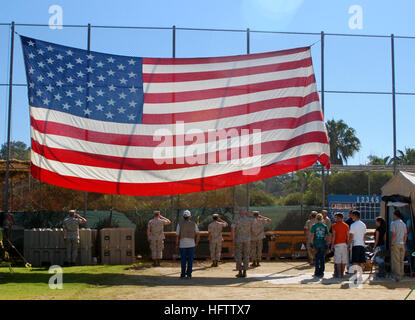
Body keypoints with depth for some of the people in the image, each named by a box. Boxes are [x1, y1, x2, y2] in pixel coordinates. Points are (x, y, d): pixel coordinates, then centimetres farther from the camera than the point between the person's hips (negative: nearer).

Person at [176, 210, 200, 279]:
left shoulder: (180, 225, -4)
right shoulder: (194, 224, 0)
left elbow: (177, 236, -3)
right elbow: (198, 234, -1)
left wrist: (176, 245, 7)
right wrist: (196, 243, 10)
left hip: (182, 245, 0)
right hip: (191, 244, 0)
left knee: (183, 260, 7)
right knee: (190, 260, 5)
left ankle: (183, 275, 8)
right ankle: (189, 274, 5)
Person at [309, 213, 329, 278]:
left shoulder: (314, 226, -2)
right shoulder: (325, 226, 5)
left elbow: (312, 235, -7)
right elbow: (327, 236, 3)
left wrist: (311, 243, -2)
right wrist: (327, 244, 9)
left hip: (316, 243, -2)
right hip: (323, 244, 2)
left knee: (317, 258, 6)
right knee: (322, 258, 9)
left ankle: (317, 272, 5)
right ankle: (321, 272, 11)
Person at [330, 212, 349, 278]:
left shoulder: (334, 225, -2)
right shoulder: (346, 226, 8)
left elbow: (333, 236, -5)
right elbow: (347, 236, 7)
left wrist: (332, 245, -2)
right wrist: (347, 245, 14)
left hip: (337, 244, -3)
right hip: (344, 244, 3)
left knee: (338, 260, -1)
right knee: (344, 260, 7)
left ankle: (339, 274, -3)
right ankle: (342, 273, 10)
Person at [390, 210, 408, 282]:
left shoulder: (393, 223, -10)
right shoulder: (403, 223, 11)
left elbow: (393, 234, -16)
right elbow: (405, 235, 13)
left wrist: (391, 244, -12)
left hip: (395, 244, -6)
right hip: (402, 244, 6)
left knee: (396, 261, -3)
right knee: (401, 260, 13)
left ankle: (397, 277, -3)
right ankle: (401, 275, 17)